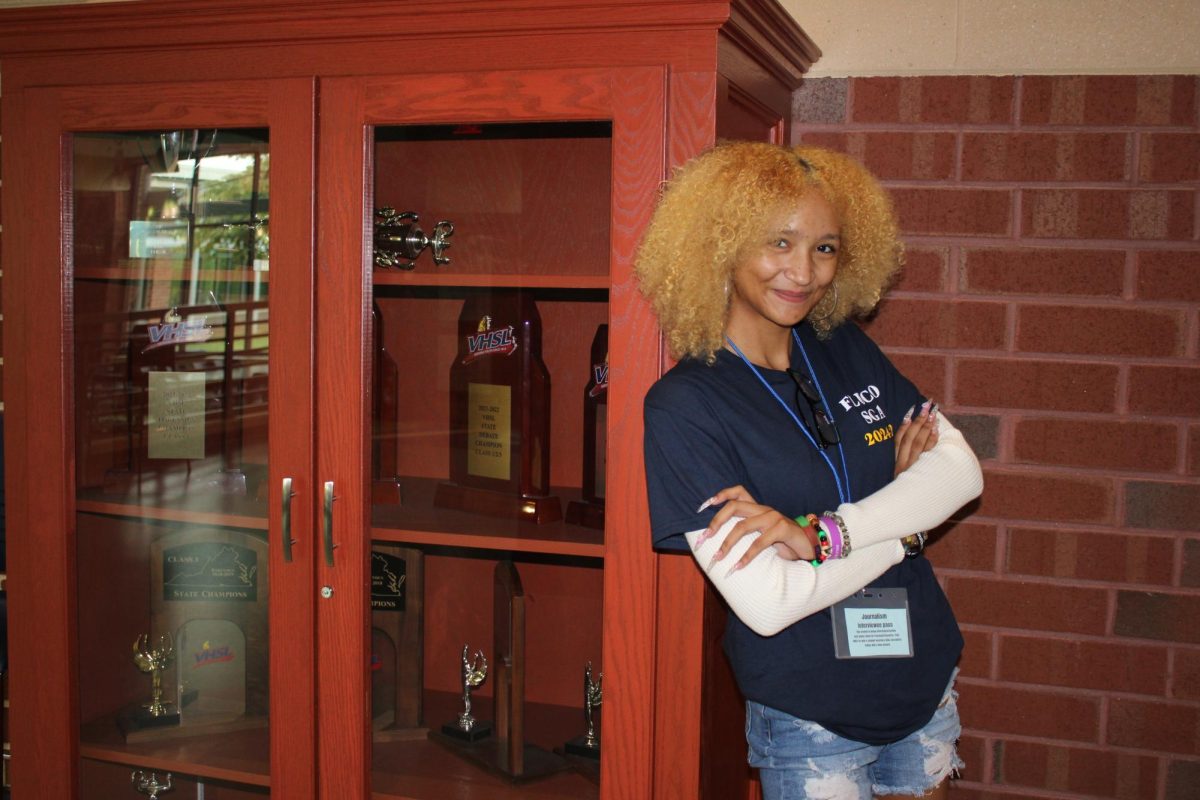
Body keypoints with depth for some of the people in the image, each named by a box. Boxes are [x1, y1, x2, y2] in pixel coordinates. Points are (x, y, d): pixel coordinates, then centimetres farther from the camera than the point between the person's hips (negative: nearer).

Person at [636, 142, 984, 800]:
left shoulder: (846, 349, 1)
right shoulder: (683, 404, -17)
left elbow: (962, 470, -7)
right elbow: (765, 602, -23)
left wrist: (823, 533, -21)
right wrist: (906, 521, -12)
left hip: (925, 685, 6)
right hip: (810, 721, -5)